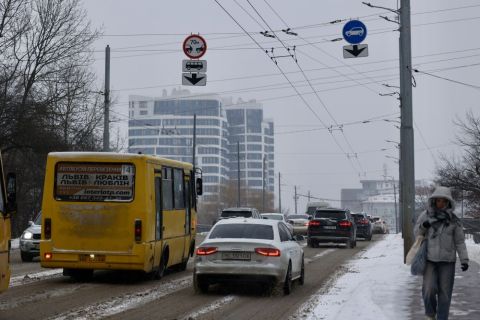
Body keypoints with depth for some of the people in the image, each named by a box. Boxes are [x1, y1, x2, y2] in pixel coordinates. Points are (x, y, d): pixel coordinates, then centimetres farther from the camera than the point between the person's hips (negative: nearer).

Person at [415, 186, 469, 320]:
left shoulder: (454, 220, -1)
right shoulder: (426, 215, 0)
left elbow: (459, 242, 3)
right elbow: (417, 231, 13)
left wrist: (464, 260, -5)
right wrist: (423, 226, -10)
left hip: (447, 260, 0)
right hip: (430, 259, 0)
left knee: (445, 292, 3)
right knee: (429, 289, -11)